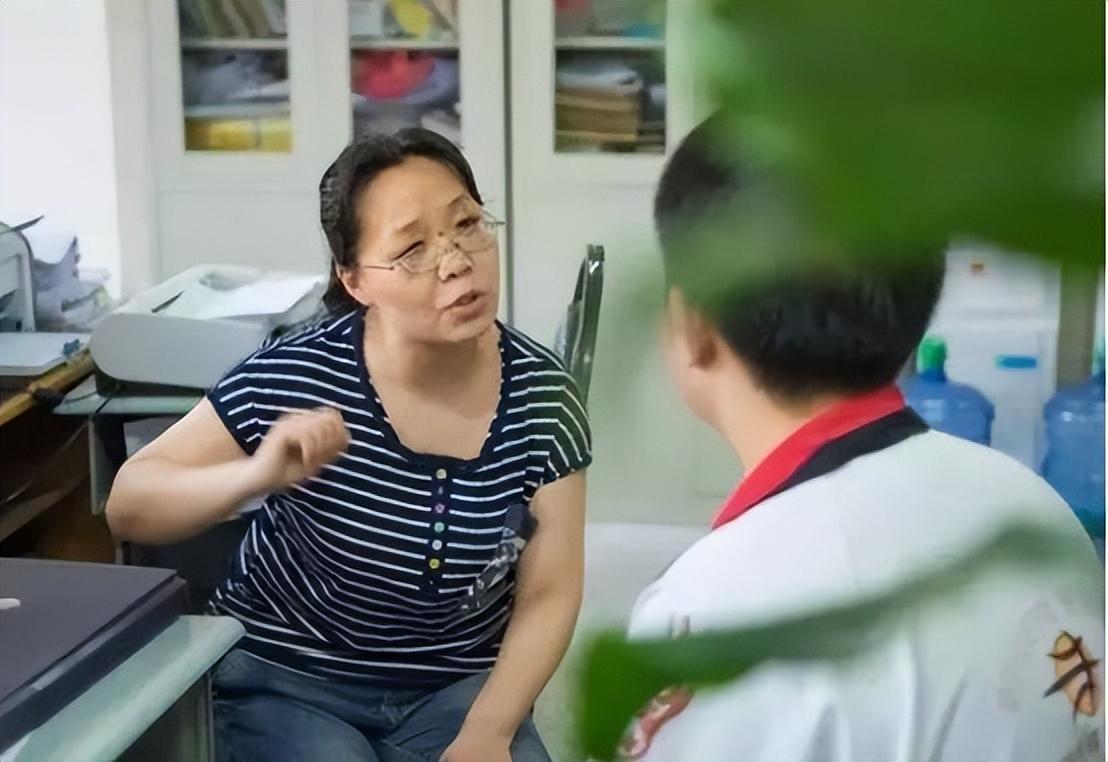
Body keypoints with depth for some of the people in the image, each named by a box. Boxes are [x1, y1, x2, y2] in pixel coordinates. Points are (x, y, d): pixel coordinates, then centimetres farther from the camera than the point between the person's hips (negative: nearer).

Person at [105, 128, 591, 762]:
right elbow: (128, 508, -12)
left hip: (459, 686, 3)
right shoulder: (294, 379, -19)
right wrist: (257, 475, -30)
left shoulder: (542, 397, -12)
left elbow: (549, 593, -5)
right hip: (290, 682, -2)